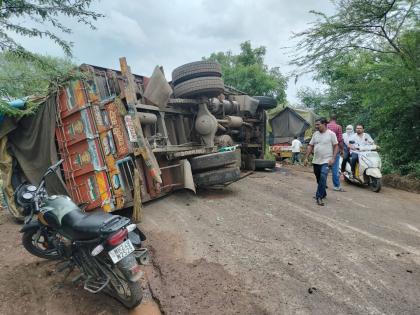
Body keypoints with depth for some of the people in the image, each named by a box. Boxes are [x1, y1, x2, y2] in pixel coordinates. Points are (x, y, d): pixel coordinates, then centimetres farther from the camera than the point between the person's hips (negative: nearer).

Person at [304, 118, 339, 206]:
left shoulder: (331, 134, -6)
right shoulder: (315, 134, 8)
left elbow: (336, 146, -5)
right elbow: (310, 146, 9)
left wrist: (333, 158, -14)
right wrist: (306, 157, 4)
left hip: (326, 161, -6)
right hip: (316, 161, 6)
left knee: (323, 178, -18)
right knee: (319, 179, 15)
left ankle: (319, 197, -11)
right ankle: (323, 193, 35)